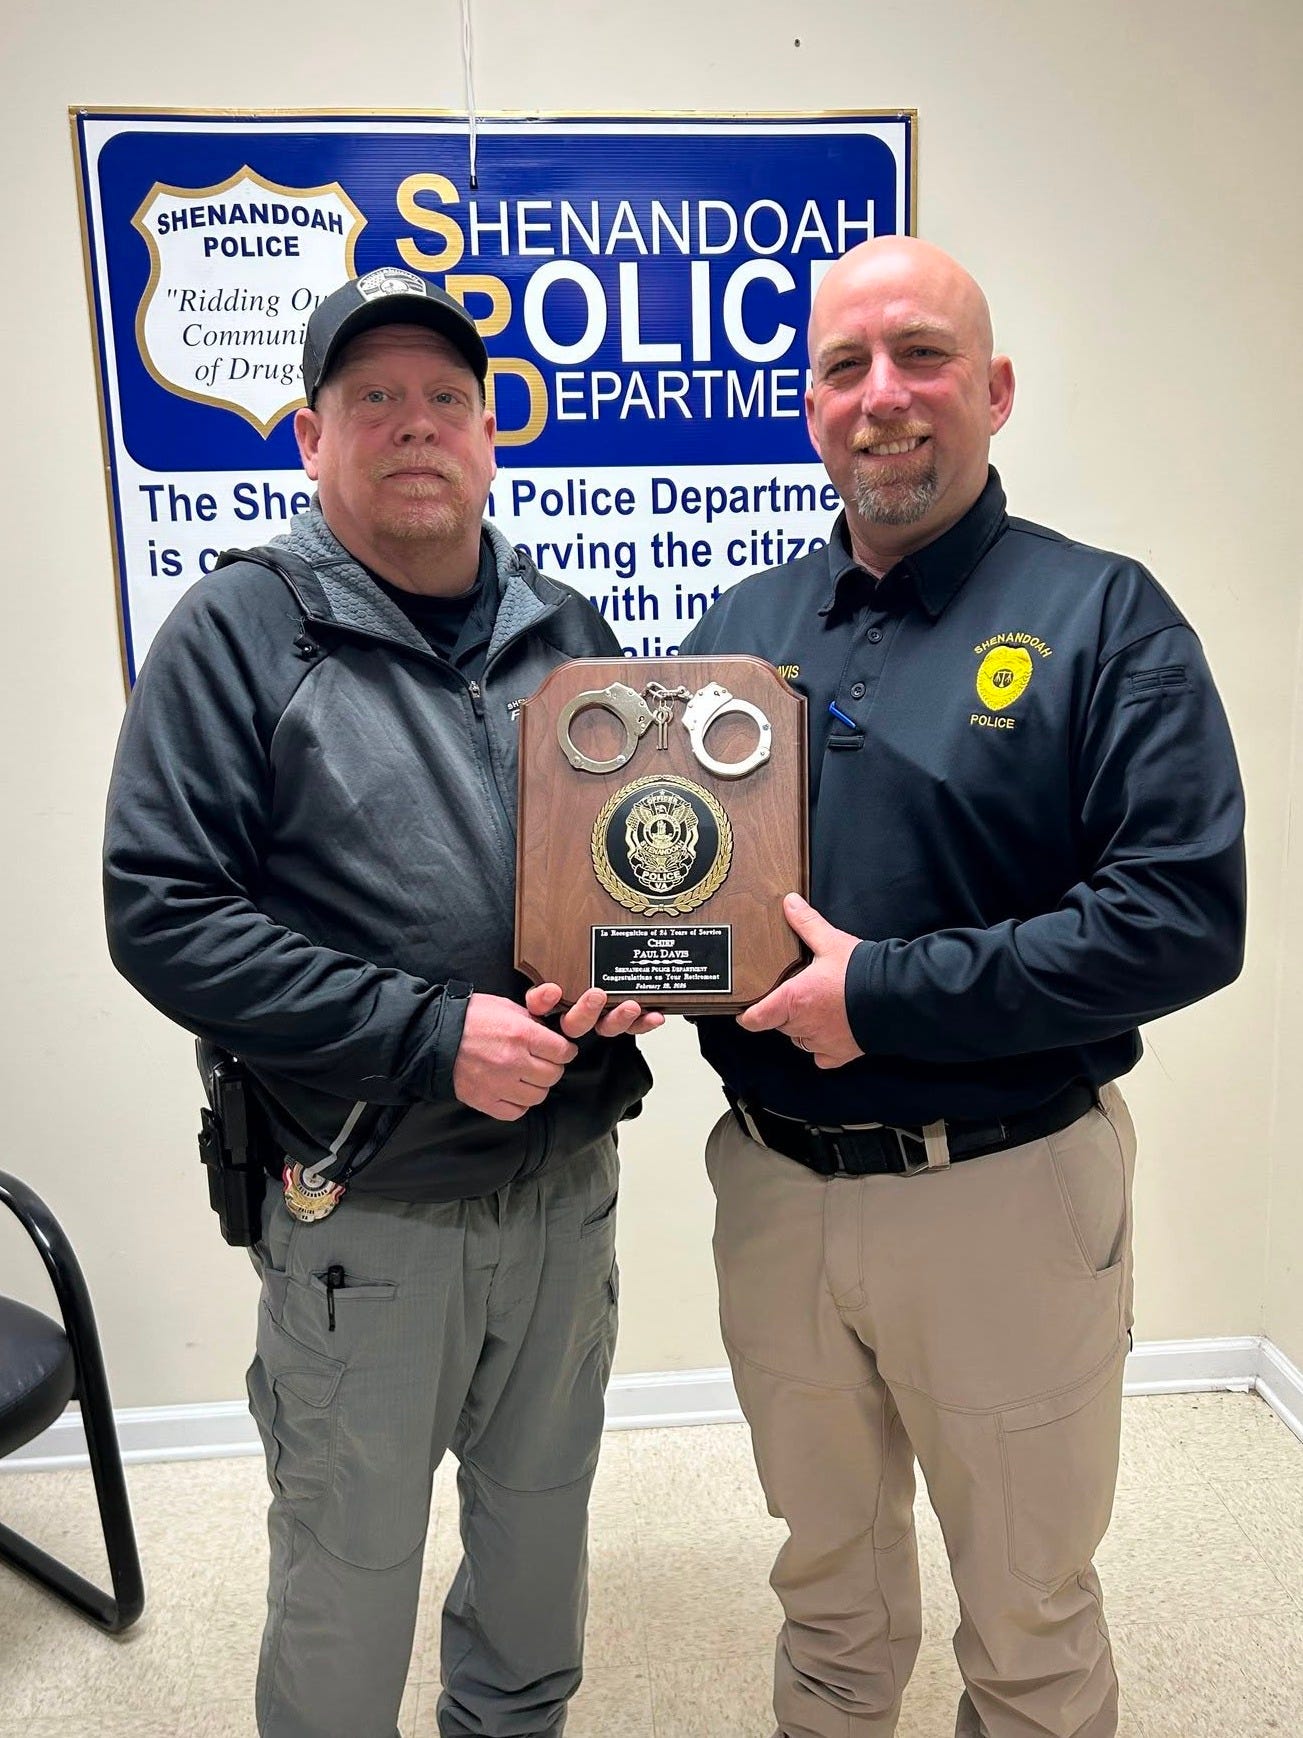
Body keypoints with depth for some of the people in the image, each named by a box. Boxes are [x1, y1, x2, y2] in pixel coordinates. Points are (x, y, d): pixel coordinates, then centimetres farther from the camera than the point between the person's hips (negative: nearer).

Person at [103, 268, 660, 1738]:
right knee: (346, 1580, 14)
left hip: (569, 1179, 5)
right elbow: (162, 912, -15)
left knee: (542, 1529, 24)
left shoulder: (568, 632, 6)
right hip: (361, 1211, -4)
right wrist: (432, 1036, -21)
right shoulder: (240, 631, -8)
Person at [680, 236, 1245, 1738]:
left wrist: (888, 993, -21)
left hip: (1005, 1198, -3)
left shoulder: (1102, 619, -8)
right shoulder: (740, 628, 6)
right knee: (827, 1586, 26)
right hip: (774, 1185, 4)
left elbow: (1186, 917, -17)